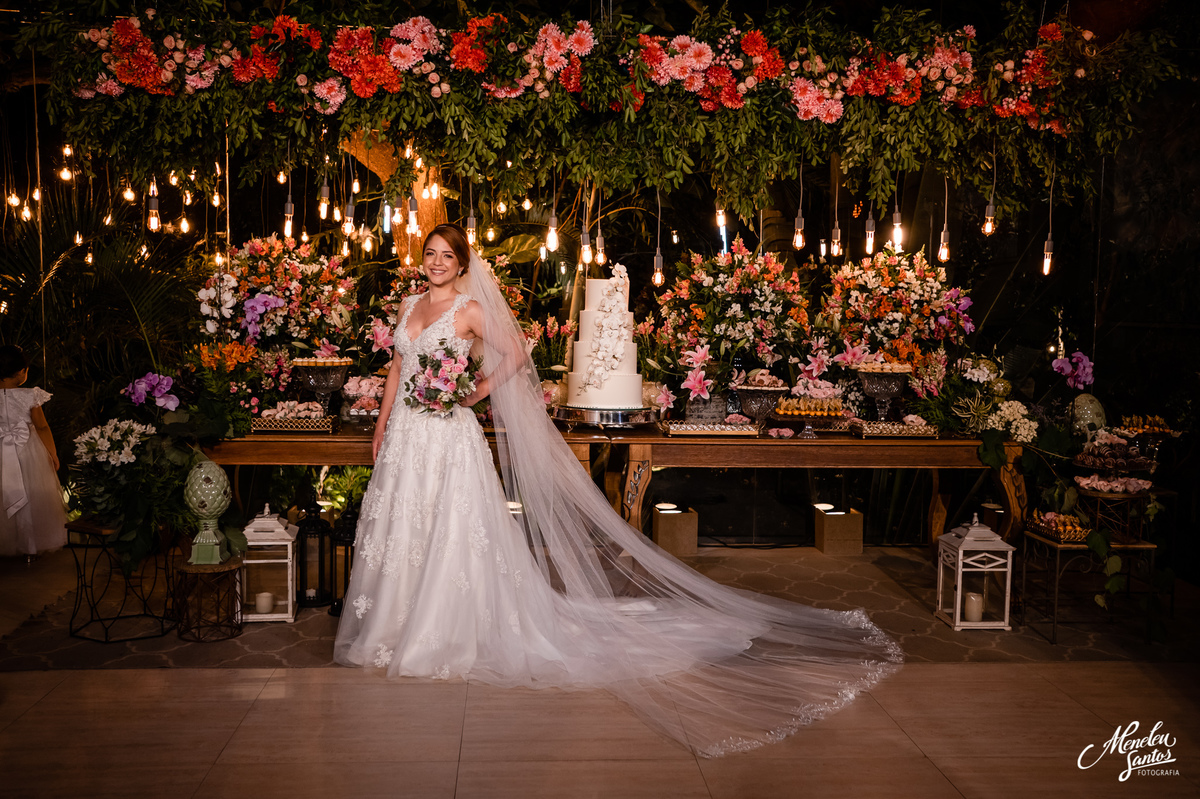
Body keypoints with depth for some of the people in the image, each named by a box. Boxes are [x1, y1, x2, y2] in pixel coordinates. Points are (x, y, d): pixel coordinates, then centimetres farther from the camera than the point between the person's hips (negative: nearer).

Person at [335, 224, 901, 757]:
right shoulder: (410, 305, 13)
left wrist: (473, 392, -7)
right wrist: (381, 425, 14)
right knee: (401, 530, 12)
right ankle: (401, 629, 25)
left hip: (449, 436, -7)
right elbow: (397, 368, 18)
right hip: (404, 435, 7)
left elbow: (514, 357, -5)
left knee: (447, 535, -2)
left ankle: (445, 639, 9)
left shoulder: (471, 309, -5)